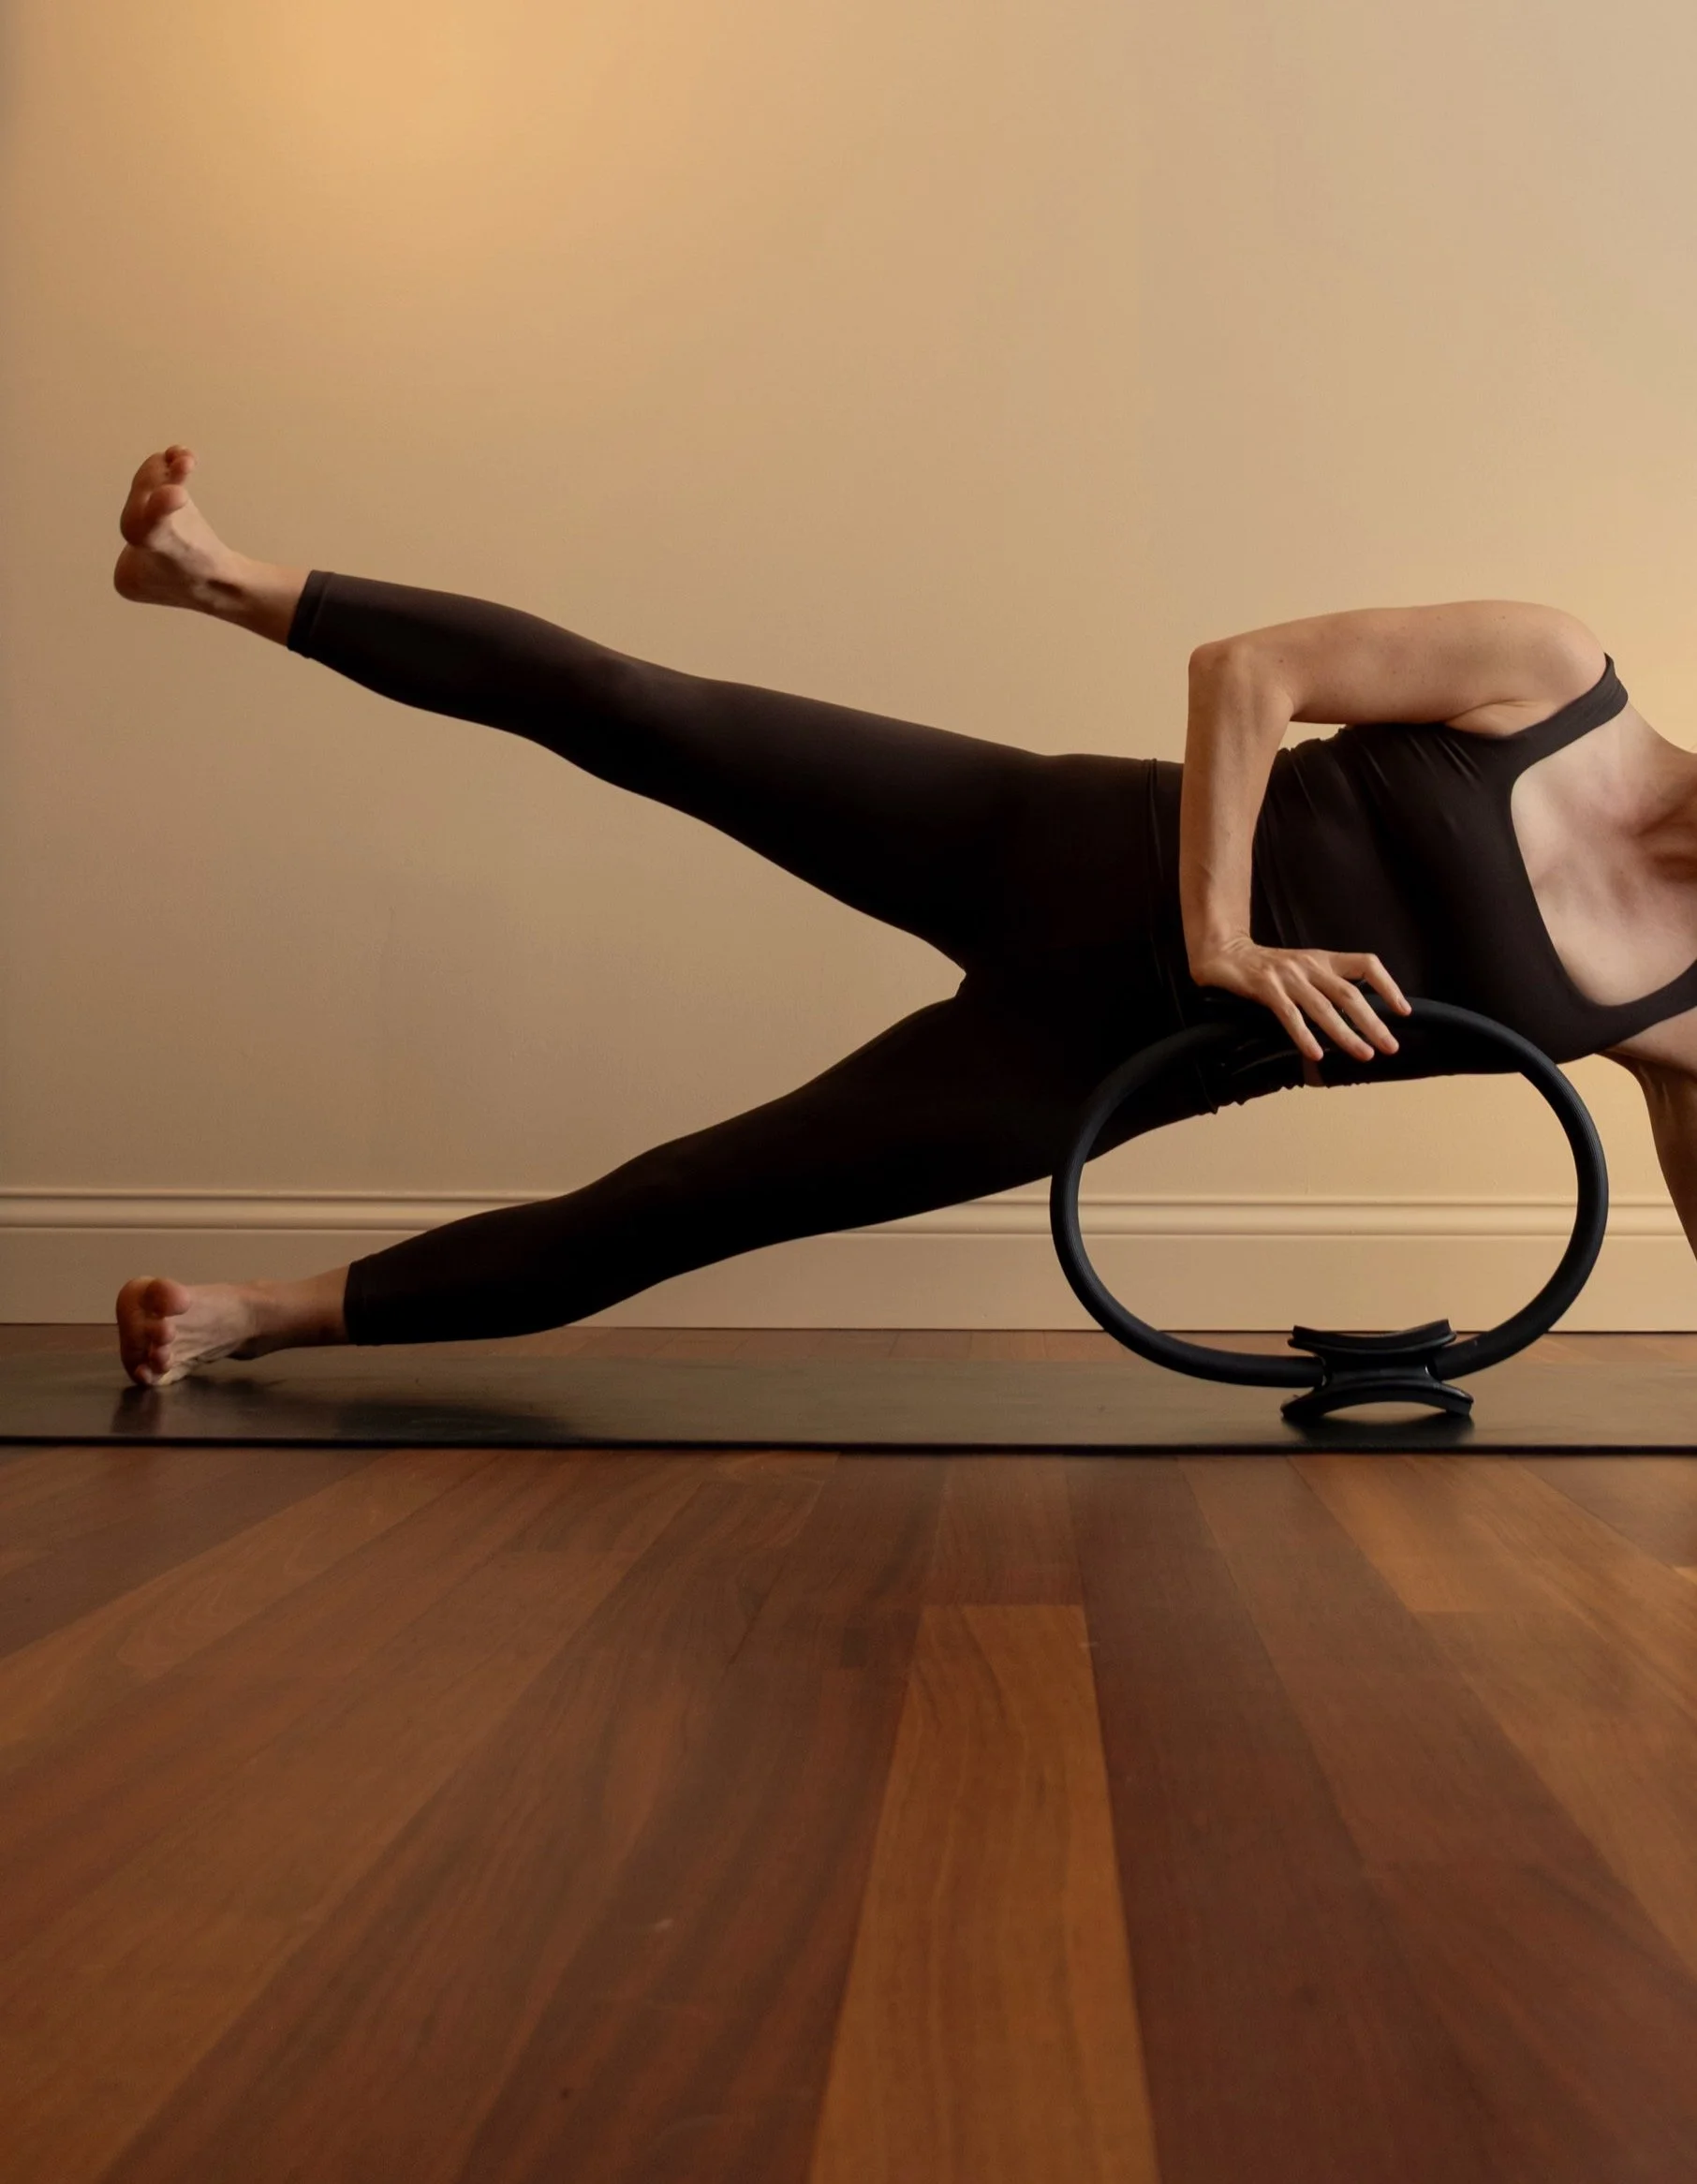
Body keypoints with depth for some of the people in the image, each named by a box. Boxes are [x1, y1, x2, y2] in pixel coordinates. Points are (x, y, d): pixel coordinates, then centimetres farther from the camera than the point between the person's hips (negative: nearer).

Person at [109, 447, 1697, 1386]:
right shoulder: (1552, 673, -8)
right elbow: (1239, 670, -10)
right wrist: (1216, 930, -17)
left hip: (1097, 1055, 1)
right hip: (1059, 853, -1)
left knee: (695, 1203, -2)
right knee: (642, 721, -9)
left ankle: (264, 1317, 12)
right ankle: (234, 586, 10)